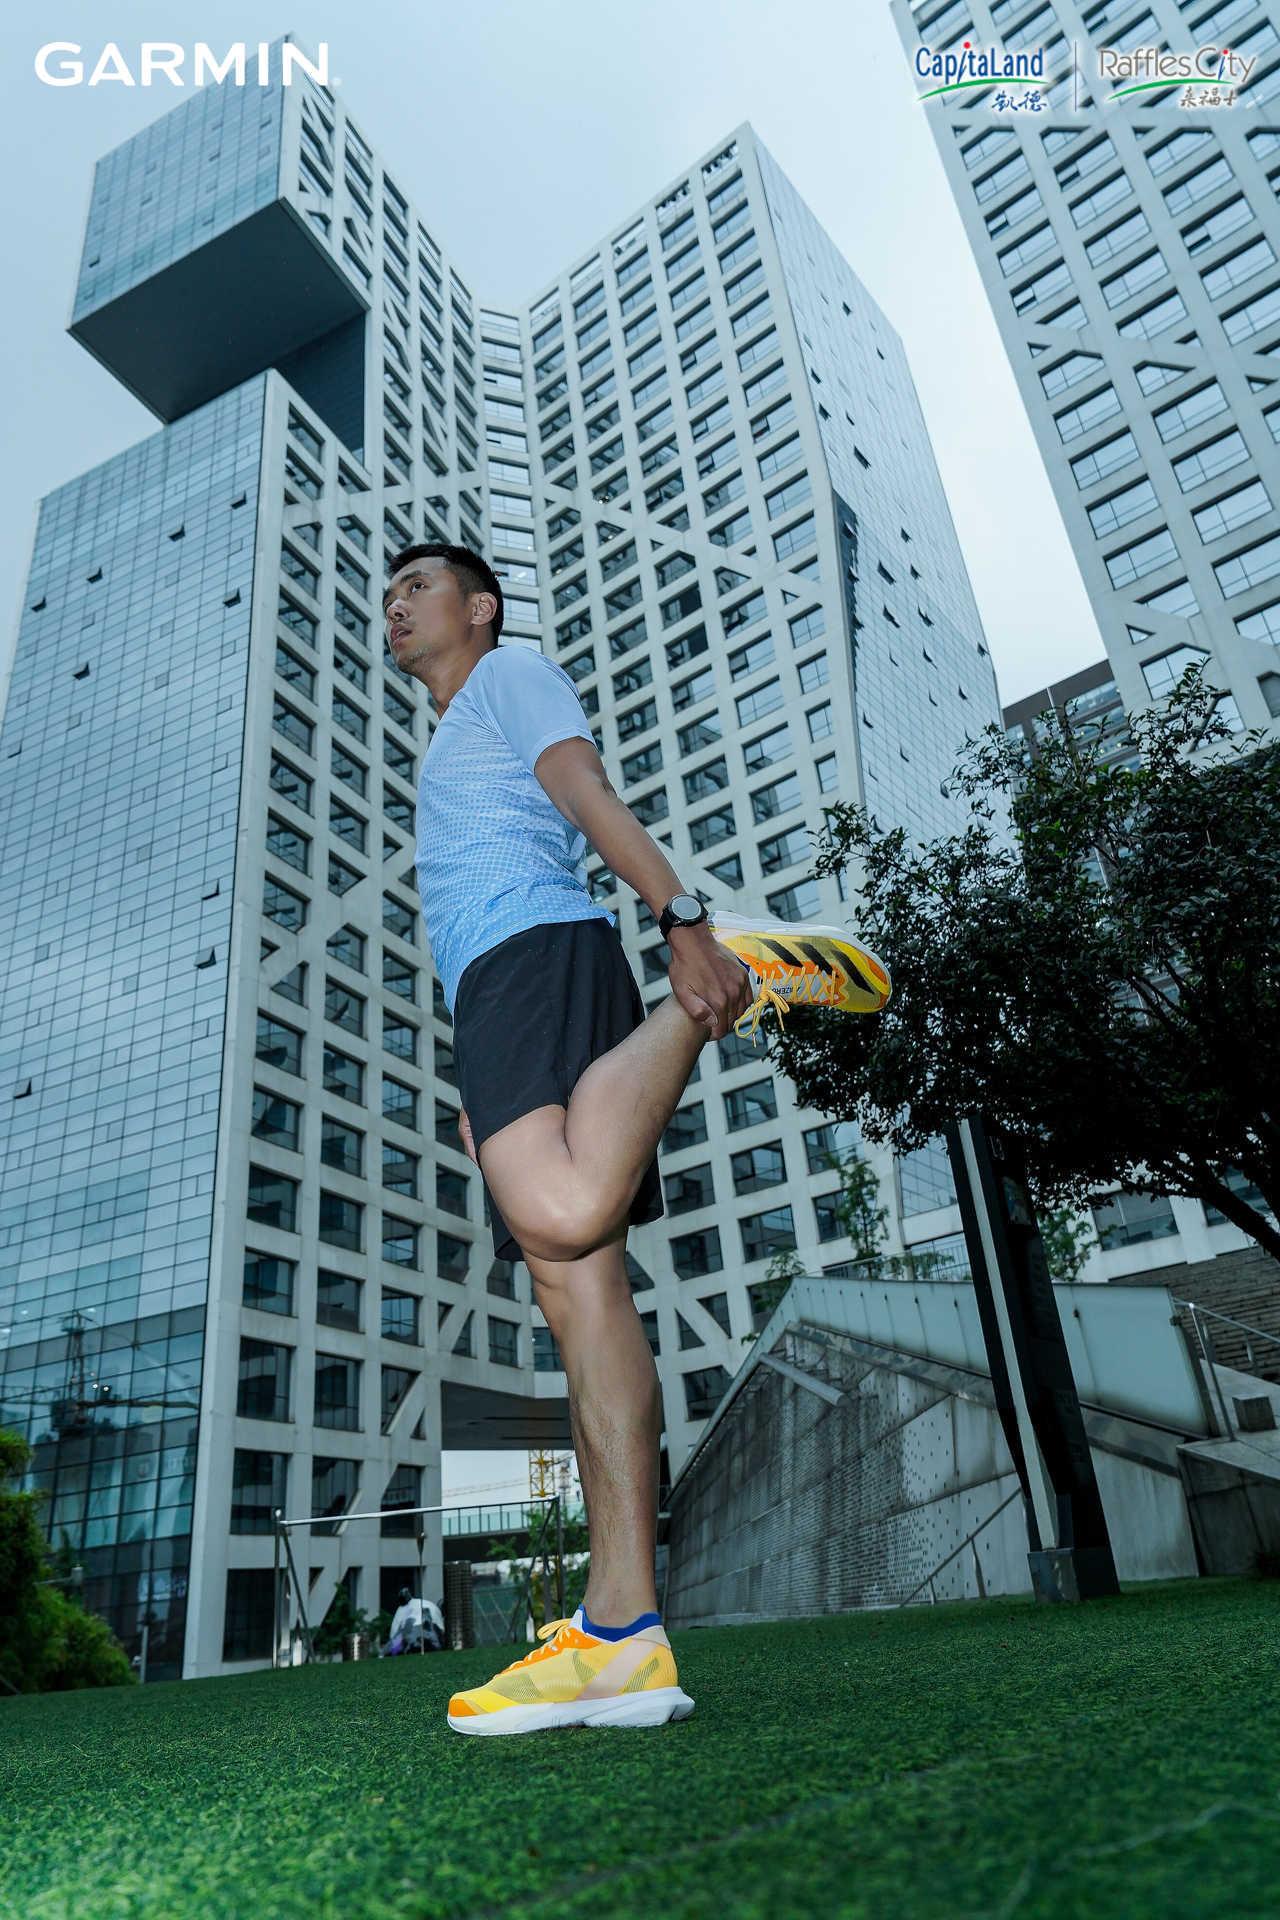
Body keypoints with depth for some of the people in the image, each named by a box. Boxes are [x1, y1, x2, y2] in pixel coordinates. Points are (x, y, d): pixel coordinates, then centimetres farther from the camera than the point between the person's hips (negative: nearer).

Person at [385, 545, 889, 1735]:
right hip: (492, 986, 9)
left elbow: (592, 795, -3)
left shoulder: (513, 673, 17)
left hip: (540, 954, -8)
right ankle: (623, 1637, -10)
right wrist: (488, 1089, 24)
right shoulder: (451, 749, 40)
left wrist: (679, 913, -20)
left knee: (561, 1216, -36)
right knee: (576, 1287, -6)